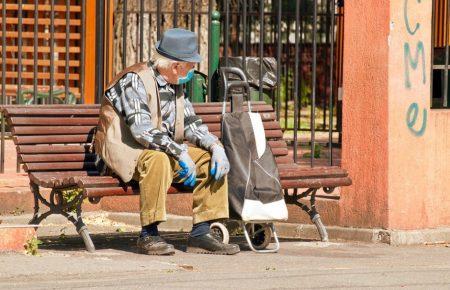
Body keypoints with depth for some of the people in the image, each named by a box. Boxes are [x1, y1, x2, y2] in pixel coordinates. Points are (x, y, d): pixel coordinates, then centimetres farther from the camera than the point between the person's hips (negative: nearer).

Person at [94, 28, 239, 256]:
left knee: (212, 159, -7)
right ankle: (148, 235, -31)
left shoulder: (175, 85, 10)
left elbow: (191, 124, 13)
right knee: (157, 159, -39)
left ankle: (200, 234, -8)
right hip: (125, 153, -8)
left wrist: (215, 146, -6)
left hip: (165, 151, 8)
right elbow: (142, 129, -28)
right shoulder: (134, 80, -17)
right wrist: (180, 153, -31)